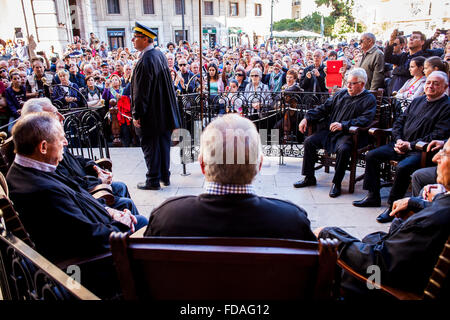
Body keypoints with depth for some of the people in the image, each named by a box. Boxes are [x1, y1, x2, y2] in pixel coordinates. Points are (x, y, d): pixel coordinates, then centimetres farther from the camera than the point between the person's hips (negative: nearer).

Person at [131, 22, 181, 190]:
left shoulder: (144, 61, -20)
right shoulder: (160, 55, 7)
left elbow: (140, 92, -20)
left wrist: (136, 115, -14)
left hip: (150, 115, -8)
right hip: (164, 112, 8)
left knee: (150, 146, 3)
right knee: (163, 143, 15)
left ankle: (153, 181, 13)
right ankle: (165, 176, 27)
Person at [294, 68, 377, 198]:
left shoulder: (369, 99, 0)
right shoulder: (342, 94, 17)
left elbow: (364, 120, -15)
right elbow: (324, 108, 18)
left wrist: (343, 125, -27)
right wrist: (307, 118, 4)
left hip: (349, 134, -6)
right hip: (330, 131, 6)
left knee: (343, 149, -35)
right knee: (309, 141, -10)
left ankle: (337, 183, -16)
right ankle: (309, 178, 2)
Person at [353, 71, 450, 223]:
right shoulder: (418, 101, 18)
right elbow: (399, 121, 17)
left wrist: (411, 145, -17)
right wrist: (398, 139, -2)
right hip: (400, 144, 7)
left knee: (403, 167, -34)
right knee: (371, 156, -5)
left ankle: (392, 206, -18)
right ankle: (373, 196, 4)